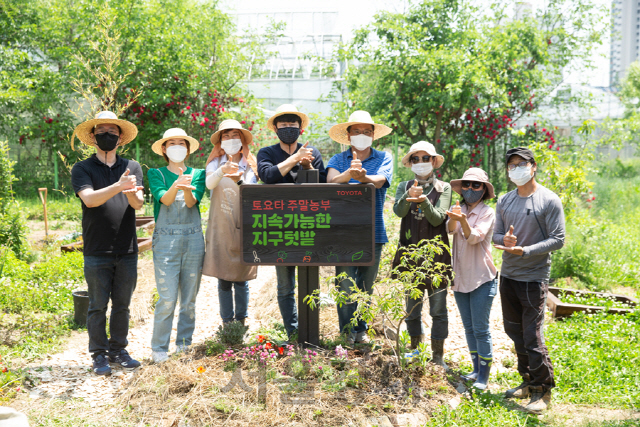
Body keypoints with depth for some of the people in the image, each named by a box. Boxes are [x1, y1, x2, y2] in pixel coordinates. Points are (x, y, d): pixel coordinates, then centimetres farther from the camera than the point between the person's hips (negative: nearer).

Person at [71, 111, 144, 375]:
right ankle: (99, 355, 15)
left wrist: (132, 192, -27)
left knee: (122, 305, 11)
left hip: (127, 250, 2)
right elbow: (89, 199, -14)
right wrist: (118, 186, -29)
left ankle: (118, 350, 23)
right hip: (97, 252, -2)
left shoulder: (132, 167, 10)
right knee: (98, 306, 4)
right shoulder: (82, 169, 3)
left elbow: (138, 204, -4)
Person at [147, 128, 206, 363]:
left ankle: (184, 345, 20)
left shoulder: (198, 174, 11)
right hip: (166, 238, -2)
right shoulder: (156, 173, 7)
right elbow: (164, 199, -12)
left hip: (194, 239, 2)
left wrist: (187, 188, -29)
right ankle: (159, 349, 6)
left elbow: (192, 202, -7)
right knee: (167, 299, -7)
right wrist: (176, 185, -33)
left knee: (189, 298, 7)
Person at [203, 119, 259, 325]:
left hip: (244, 227, 0)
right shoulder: (216, 163, 5)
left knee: (241, 278, 3)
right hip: (220, 228, 0)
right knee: (223, 279, 2)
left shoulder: (250, 165, 7)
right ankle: (227, 323, 11)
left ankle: (241, 322, 15)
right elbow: (209, 183, -16)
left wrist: (239, 181, -26)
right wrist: (222, 170, -36)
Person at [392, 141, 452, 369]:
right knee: (411, 309, 11)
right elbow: (398, 211, -12)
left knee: (438, 310, 2)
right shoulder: (404, 187, 8)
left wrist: (423, 201, -26)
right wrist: (409, 196, -32)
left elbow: (437, 218, -9)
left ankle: (438, 356, 12)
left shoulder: (443, 188, 4)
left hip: (436, 254, -2)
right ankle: (415, 350, 25)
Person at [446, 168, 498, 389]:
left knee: (481, 329, -4)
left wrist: (463, 220, -38)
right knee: (469, 328, 13)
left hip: (482, 279, -5)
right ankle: (476, 369, 25)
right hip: (461, 277, 5)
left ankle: (483, 376, 4)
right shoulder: (458, 210, 6)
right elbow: (450, 229, -14)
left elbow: (474, 237, -20)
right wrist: (453, 218, -37)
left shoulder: (487, 213, -6)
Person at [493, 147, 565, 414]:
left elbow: (558, 240, -10)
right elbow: (497, 234, 12)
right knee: (515, 332, 13)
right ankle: (528, 381, 29)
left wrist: (525, 250, -20)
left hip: (534, 277, -6)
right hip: (507, 275, 6)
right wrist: (505, 240, -13)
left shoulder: (549, 201, -7)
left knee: (533, 337, -7)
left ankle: (542, 390, 8)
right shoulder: (504, 201, 10)